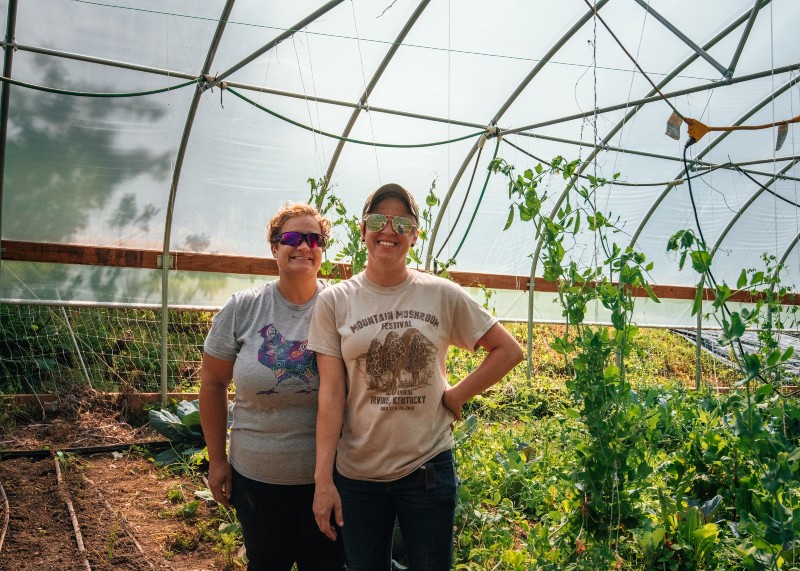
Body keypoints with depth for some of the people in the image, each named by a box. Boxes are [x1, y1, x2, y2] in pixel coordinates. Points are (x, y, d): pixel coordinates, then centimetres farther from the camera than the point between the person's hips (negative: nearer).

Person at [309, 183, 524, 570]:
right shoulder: (334, 302, -3)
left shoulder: (443, 295, -2)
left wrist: (455, 395, -4)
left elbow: (509, 351, 4)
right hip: (356, 472, 0)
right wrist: (323, 480, -9)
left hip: (429, 466, 0)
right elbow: (331, 394, -5)